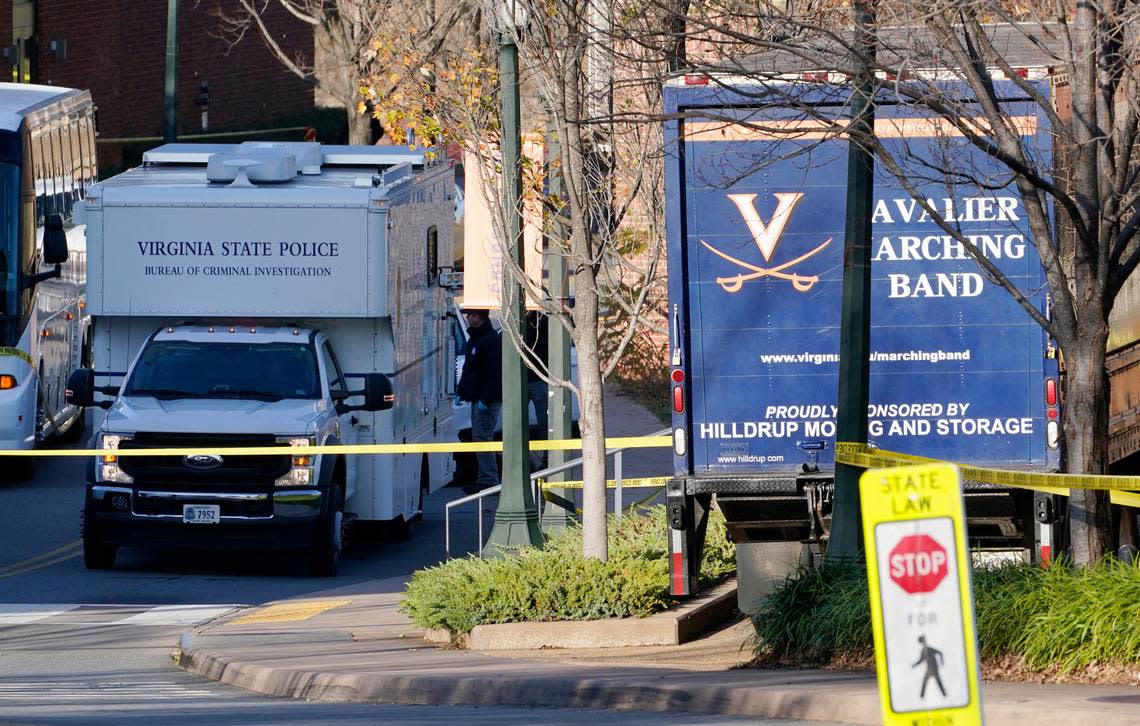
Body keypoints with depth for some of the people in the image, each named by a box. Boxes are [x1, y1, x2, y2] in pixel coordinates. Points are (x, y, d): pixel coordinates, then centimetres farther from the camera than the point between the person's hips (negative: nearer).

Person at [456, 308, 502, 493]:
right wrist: (461, 391, 20)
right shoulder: (475, 338, 18)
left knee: (482, 438, -11)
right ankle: (485, 479, 14)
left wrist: (485, 399, -24)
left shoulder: (491, 339, -15)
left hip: (487, 400, -11)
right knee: (479, 438, 11)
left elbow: (494, 373, -21)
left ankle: (488, 481, -11)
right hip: (478, 398, 11)